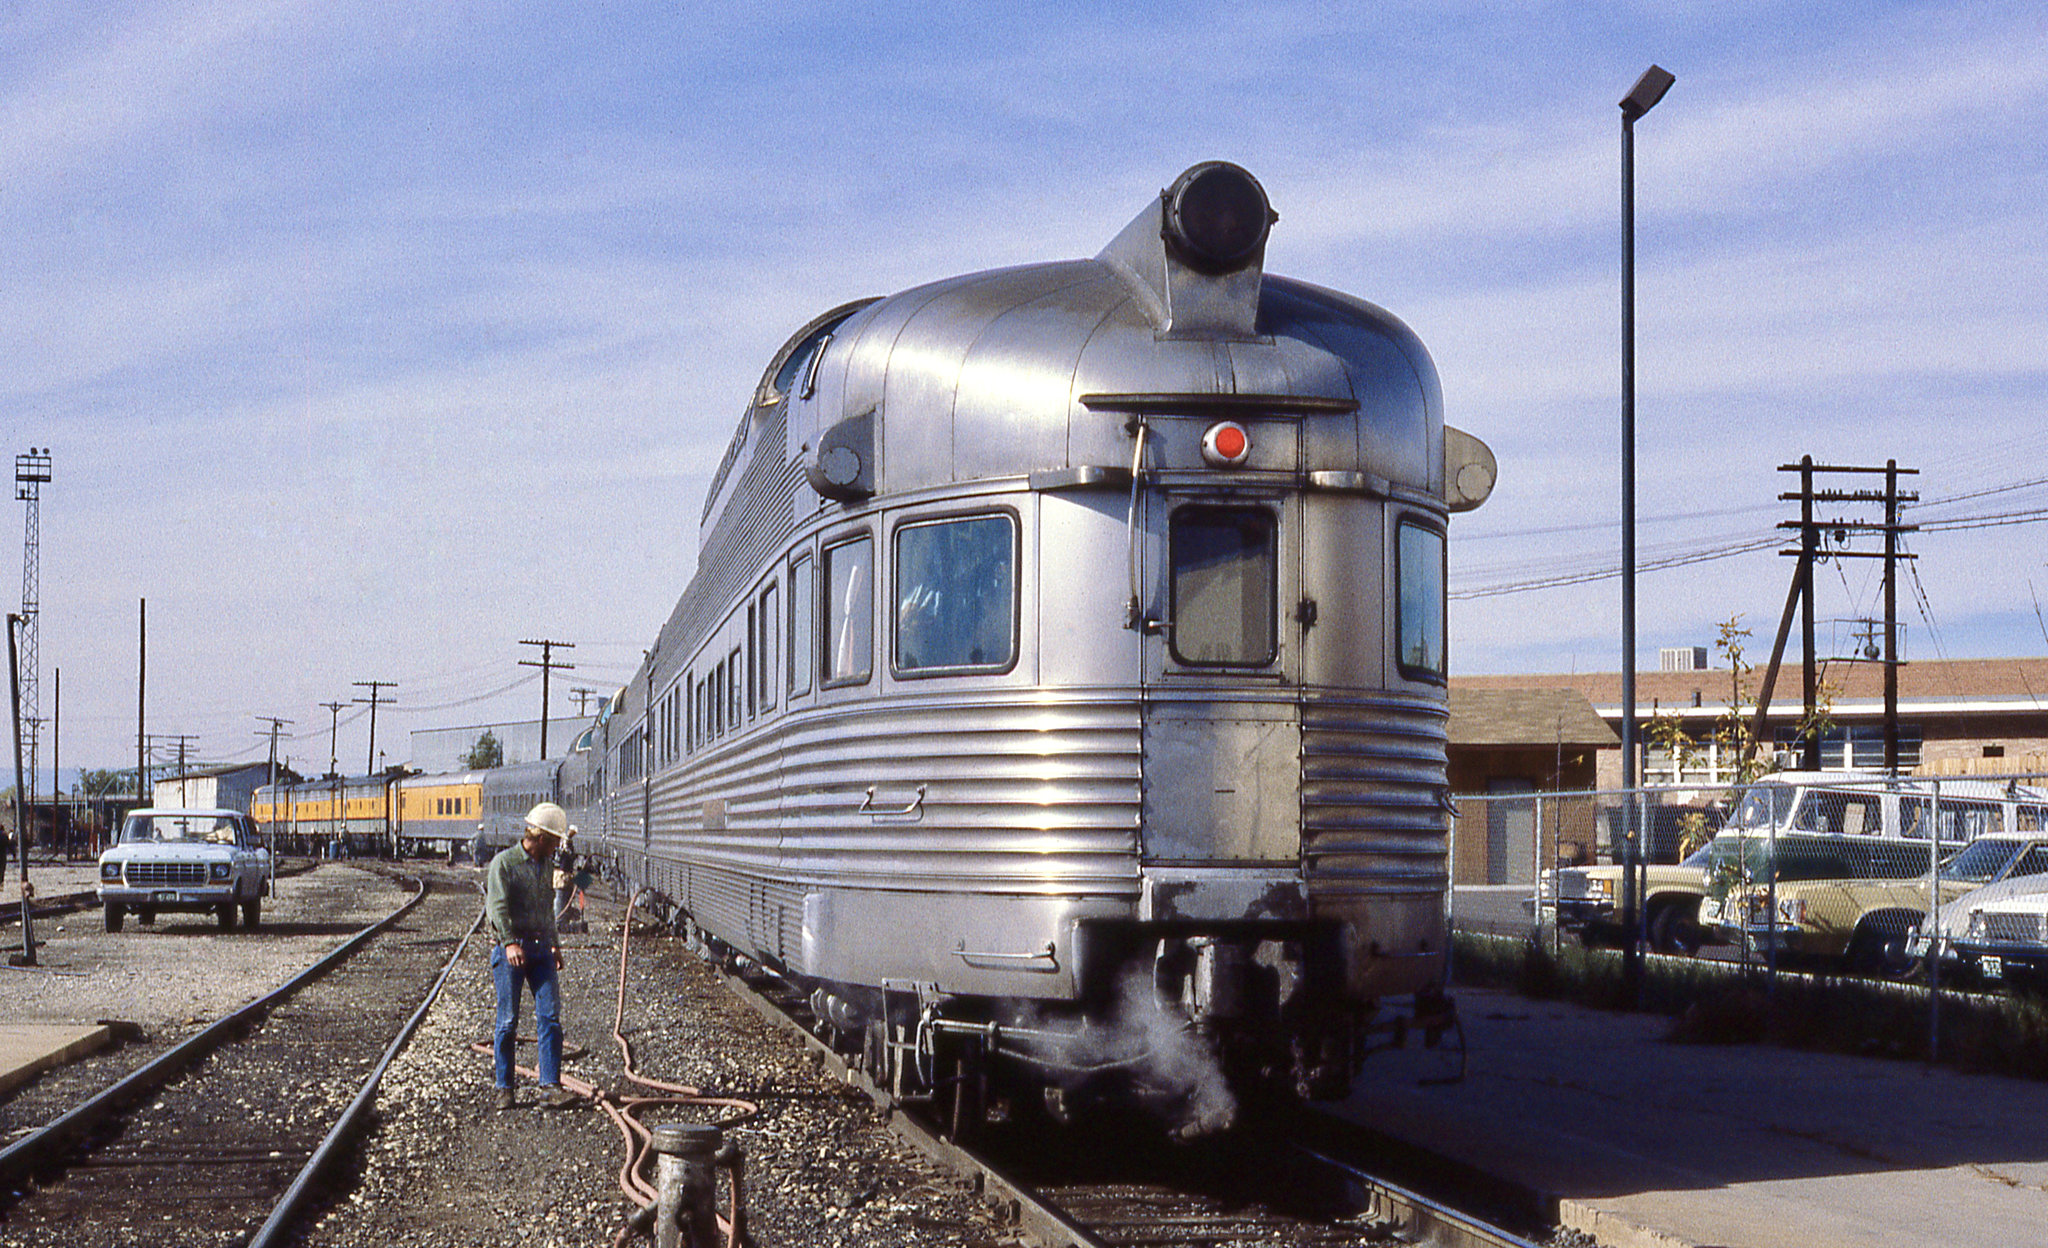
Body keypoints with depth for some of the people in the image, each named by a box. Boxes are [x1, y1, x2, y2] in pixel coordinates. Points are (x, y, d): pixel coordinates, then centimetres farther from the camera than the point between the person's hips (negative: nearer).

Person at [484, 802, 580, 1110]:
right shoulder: (504, 863, -7)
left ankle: (551, 1086, -5)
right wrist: (510, 943, -28)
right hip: (510, 949, -6)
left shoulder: (544, 865, 16)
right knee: (508, 1021, -1)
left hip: (541, 949, 6)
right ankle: (503, 1088, 9)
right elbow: (498, 906, -17)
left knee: (550, 1016, -5)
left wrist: (554, 944, 30)